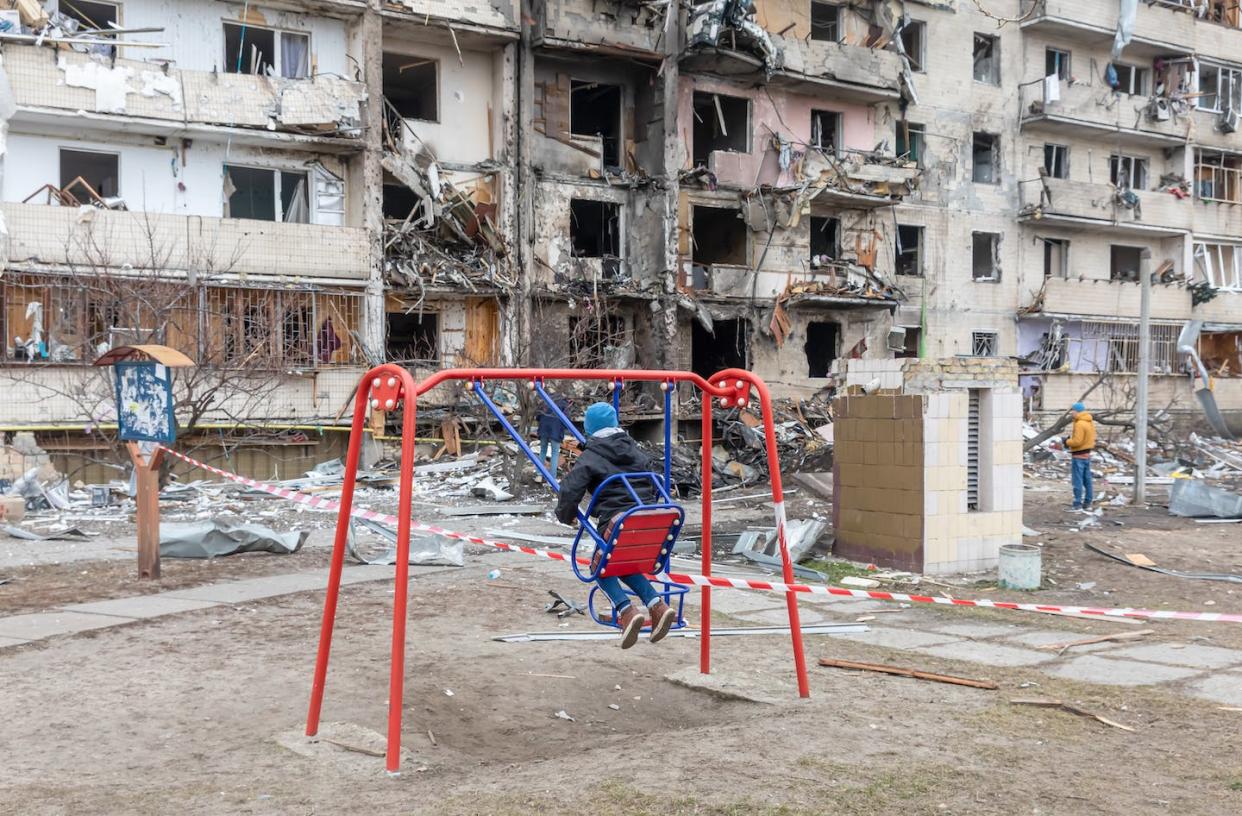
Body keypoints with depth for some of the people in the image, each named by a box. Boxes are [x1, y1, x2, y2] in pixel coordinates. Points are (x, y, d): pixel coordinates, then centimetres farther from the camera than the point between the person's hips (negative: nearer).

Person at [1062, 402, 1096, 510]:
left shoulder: (1080, 424, -19)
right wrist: (1071, 437, 11)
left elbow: (1077, 441, -23)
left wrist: (1067, 441, -6)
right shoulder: (1090, 422, 12)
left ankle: (1078, 504, -5)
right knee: (1087, 480, 12)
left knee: (1077, 481, -6)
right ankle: (1087, 503, 17)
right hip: (1087, 454, 10)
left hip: (1079, 455, -10)